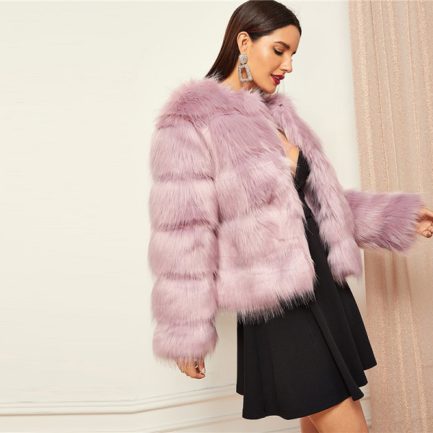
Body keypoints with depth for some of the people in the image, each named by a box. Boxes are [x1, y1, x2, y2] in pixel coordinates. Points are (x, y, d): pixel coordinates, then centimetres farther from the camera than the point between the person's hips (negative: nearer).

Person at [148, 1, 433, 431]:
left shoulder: (278, 113, 12)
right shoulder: (190, 124, -10)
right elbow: (183, 234, -13)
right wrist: (187, 333, -10)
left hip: (326, 288, 7)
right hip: (276, 309, -7)